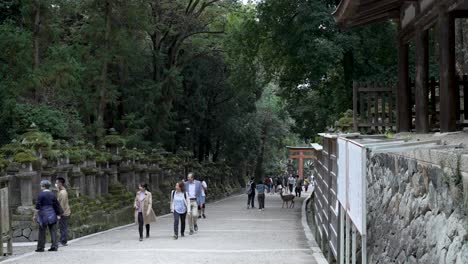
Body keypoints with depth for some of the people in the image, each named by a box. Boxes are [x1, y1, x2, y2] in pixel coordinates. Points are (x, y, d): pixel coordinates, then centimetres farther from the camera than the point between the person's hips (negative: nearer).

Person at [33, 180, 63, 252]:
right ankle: (54, 246, 1)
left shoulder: (41, 194, -8)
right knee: (52, 230, 5)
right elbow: (57, 205, 11)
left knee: (42, 231, 0)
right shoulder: (52, 194, 7)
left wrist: (35, 215, -5)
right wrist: (58, 214, 18)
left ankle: (40, 247, 3)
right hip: (52, 215, 5)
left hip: (43, 214, -5)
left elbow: (38, 206, -10)